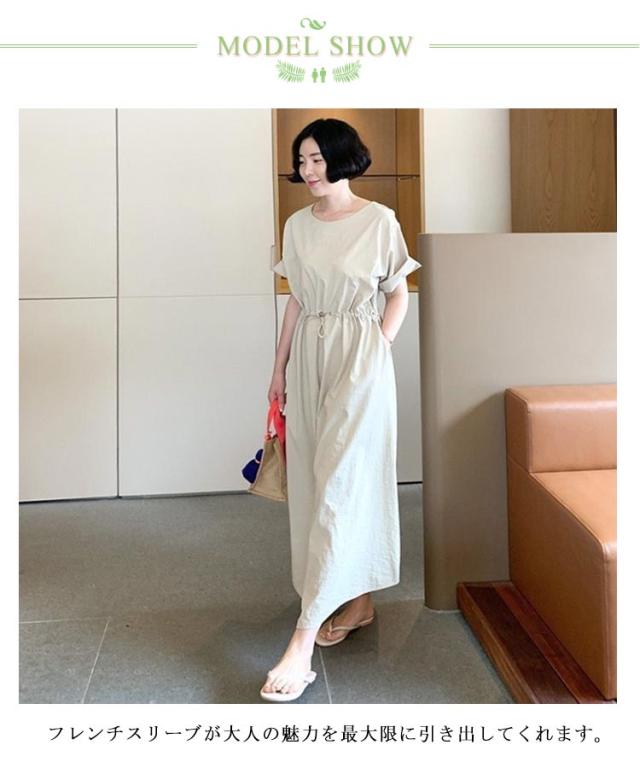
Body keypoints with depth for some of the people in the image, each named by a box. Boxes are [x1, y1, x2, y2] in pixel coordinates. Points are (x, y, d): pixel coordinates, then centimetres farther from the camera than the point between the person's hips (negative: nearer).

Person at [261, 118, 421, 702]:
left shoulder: (379, 220, -4)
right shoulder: (298, 226, 10)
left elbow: (399, 294, 3)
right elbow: (297, 301, 13)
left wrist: (377, 348, -7)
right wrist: (280, 367, 12)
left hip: (360, 358, -6)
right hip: (308, 358, 6)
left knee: (338, 487, -9)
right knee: (313, 483, 8)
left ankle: (303, 639, -9)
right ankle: (359, 603, 24)